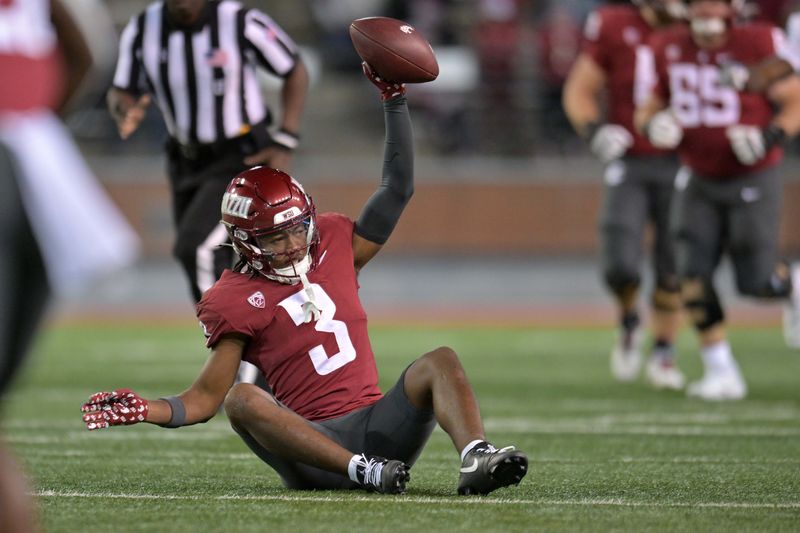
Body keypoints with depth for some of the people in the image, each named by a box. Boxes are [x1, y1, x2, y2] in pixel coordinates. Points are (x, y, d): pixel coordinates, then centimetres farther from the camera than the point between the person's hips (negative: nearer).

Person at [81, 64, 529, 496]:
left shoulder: (333, 247, 15)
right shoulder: (238, 301, 3)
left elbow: (398, 186, 17)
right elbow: (205, 399, 2)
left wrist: (394, 98, 11)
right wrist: (145, 411, -16)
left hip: (376, 427, 4)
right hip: (312, 438, -4)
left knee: (440, 362, -19)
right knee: (242, 398, -31)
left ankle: (476, 461, -47)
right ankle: (364, 472, -49)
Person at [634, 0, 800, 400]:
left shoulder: (758, 44, -14)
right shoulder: (668, 49, -1)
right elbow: (649, 108, 11)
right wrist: (654, 123, -13)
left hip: (753, 179, -4)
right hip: (700, 182, 4)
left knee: (756, 281, -5)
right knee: (693, 274, -7)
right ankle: (722, 372, 3)